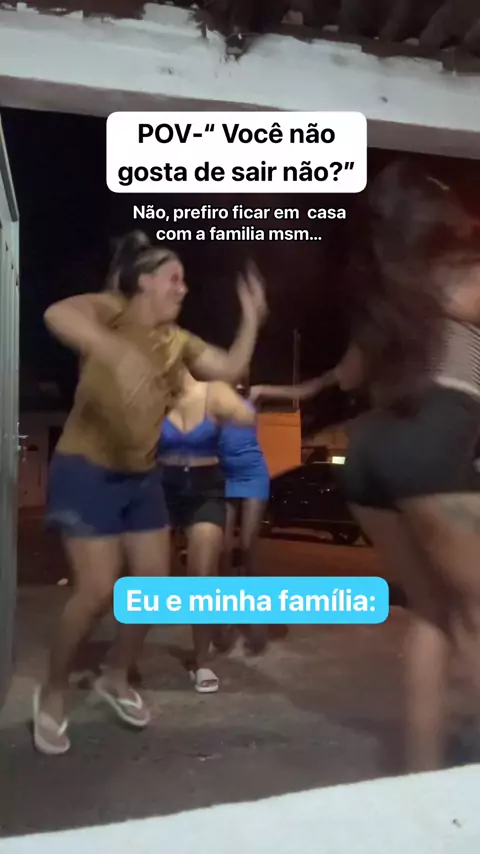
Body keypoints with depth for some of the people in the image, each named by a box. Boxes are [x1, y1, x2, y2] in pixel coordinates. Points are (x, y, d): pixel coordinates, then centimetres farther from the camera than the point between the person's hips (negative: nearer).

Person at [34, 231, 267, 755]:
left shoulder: (176, 341, 8)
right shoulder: (109, 312, -12)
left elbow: (231, 368, 7)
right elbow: (58, 315, -34)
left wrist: (251, 315, 0)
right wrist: (118, 353, -50)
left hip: (141, 475, 7)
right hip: (85, 470, -7)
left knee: (154, 582, 7)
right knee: (98, 590, -10)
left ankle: (115, 678, 29)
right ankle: (52, 694, 15)